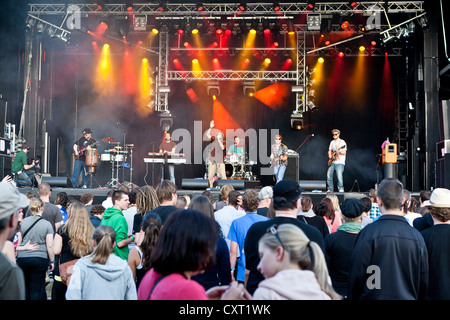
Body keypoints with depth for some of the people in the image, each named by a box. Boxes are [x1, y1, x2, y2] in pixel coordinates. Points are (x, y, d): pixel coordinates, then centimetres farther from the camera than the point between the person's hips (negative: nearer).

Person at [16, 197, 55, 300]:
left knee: (25, 287, 15)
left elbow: (18, 242, 8)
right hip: (40, 259, -2)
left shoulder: (23, 222, 1)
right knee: (37, 288, 3)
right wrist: (52, 261, 4)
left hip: (22, 258, 2)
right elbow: (49, 246, -6)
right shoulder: (47, 224, -6)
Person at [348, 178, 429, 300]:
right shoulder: (417, 236, -2)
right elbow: (423, 282, 6)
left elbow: (357, 275, -11)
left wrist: (352, 297, 4)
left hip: (374, 297, -4)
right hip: (408, 297, 4)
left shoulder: (368, 232, -14)